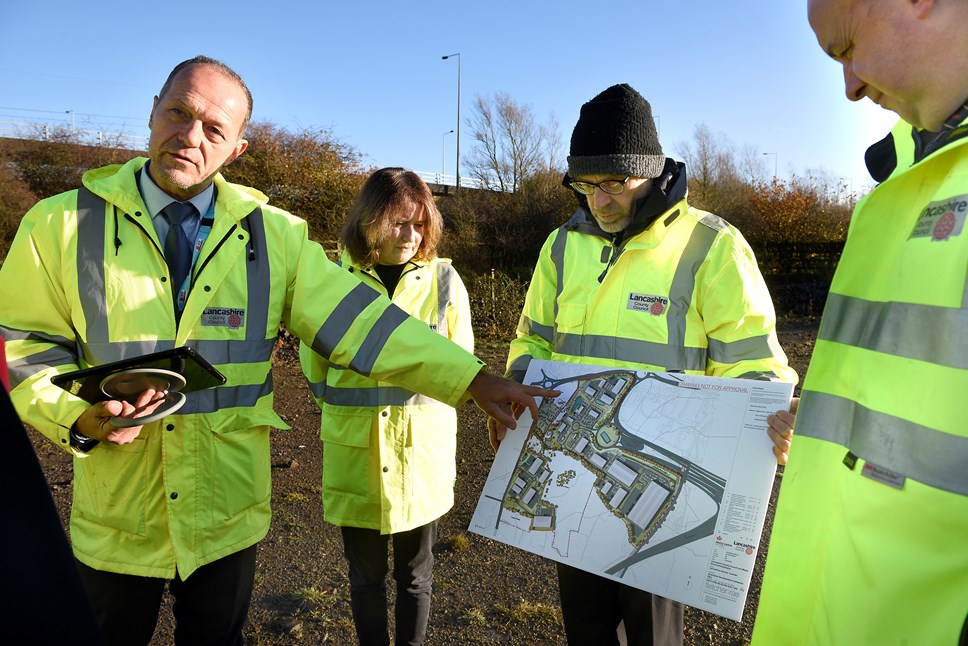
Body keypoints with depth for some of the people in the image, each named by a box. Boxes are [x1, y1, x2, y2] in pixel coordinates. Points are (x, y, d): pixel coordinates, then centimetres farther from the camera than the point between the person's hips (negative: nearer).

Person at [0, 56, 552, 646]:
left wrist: (474, 379, -21)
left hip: (229, 512, 1)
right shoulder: (62, 225, -6)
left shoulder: (273, 234, -5)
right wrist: (79, 415, -21)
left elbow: (356, 318, -13)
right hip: (117, 517, 0)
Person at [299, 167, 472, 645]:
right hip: (355, 452, 0)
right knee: (365, 575, 16)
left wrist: (423, 407, 0)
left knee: (415, 573, 17)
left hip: (423, 449, 0)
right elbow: (313, 361, 7)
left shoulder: (443, 280, -5)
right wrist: (351, 407, 6)